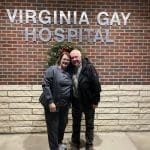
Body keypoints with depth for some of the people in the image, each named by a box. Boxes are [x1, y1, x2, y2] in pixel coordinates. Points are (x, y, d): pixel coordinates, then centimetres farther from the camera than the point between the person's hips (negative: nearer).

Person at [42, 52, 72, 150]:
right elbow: (45, 85, -17)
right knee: (53, 127, 5)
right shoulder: (52, 69, -11)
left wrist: (69, 102, 11)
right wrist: (50, 102, -21)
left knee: (62, 125, 19)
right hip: (53, 104, -6)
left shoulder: (69, 73, 8)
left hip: (65, 105, 6)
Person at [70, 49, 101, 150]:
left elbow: (96, 84, -15)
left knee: (89, 125, 12)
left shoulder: (89, 67, -15)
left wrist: (95, 101, -15)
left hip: (88, 102, -4)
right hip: (76, 102, 4)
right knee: (76, 124, 17)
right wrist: (70, 100, 6)